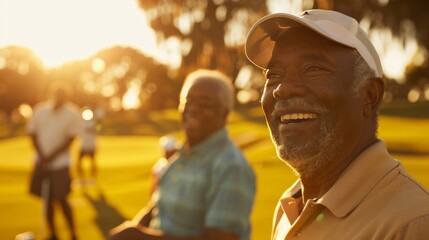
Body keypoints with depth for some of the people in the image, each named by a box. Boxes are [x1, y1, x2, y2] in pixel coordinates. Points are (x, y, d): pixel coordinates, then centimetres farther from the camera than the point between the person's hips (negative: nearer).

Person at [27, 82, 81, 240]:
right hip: (42, 162, 4)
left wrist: (50, 157, -15)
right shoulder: (41, 110, 4)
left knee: (61, 199, -7)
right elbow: (33, 134, 4)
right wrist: (42, 156, -9)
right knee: (47, 199, 9)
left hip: (60, 163, -4)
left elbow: (69, 139, -10)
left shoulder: (72, 114, -5)